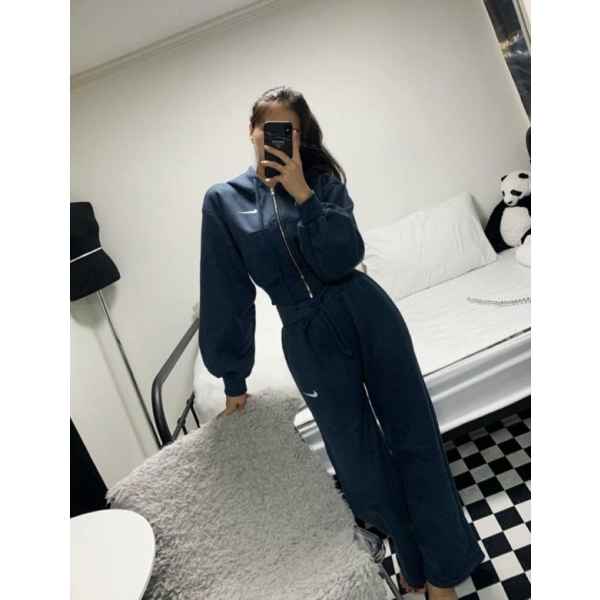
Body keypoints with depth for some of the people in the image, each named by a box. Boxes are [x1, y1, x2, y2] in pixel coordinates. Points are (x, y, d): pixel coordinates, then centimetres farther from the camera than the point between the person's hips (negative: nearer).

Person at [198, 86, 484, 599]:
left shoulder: (323, 181, 4)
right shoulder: (223, 200, 3)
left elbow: (343, 258, -11)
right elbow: (227, 293, 2)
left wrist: (303, 193, -16)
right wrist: (234, 378, 5)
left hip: (369, 315, 1)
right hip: (310, 340, 0)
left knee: (415, 438, 6)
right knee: (362, 465, 8)